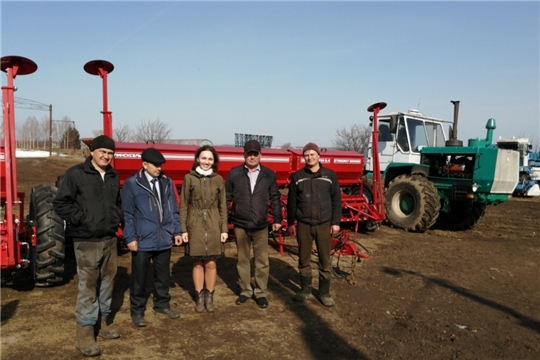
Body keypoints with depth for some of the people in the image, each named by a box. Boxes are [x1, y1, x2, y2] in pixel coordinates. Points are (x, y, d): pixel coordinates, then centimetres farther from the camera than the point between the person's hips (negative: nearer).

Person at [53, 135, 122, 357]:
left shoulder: (113, 176, 10)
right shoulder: (76, 174, -10)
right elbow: (60, 203, -11)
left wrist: (116, 219, 7)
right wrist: (80, 219, -16)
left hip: (110, 239, 7)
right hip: (87, 241, -6)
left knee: (107, 282, 16)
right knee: (88, 287, -2)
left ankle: (104, 322, 31)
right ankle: (85, 333, 9)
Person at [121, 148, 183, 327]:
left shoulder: (167, 182, 6)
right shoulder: (132, 184, -7)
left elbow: (173, 210, 10)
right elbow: (127, 214, -7)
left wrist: (177, 231, 7)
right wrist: (130, 238, -11)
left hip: (164, 239, 4)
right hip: (142, 241, -4)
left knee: (163, 275, 16)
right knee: (139, 277, 8)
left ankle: (162, 305, 33)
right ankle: (137, 311, 23)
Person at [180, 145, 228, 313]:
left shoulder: (218, 179, 3)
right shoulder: (189, 178, -2)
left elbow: (222, 206, 5)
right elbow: (183, 205, -1)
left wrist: (224, 229, 1)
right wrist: (183, 229, -6)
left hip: (213, 225, 1)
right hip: (195, 225, -1)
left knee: (211, 263, 4)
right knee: (198, 263, 7)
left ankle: (209, 297, 19)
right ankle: (200, 297, 21)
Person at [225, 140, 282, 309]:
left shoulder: (269, 174, 1)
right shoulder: (234, 173, -2)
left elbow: (275, 198, 6)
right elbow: (226, 197, 3)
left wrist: (277, 219, 4)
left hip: (261, 226, 0)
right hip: (240, 225, 0)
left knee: (262, 261, 5)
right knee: (242, 260, 12)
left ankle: (260, 292, 19)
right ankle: (245, 290, 26)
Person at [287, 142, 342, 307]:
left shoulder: (330, 175, 1)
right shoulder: (297, 176, 3)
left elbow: (336, 200, 1)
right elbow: (291, 201, 6)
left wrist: (335, 222, -4)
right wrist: (291, 223, 4)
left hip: (324, 224, -1)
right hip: (303, 224, 1)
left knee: (325, 260, 6)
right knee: (304, 259, 10)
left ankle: (324, 292, 19)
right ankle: (305, 289, 25)